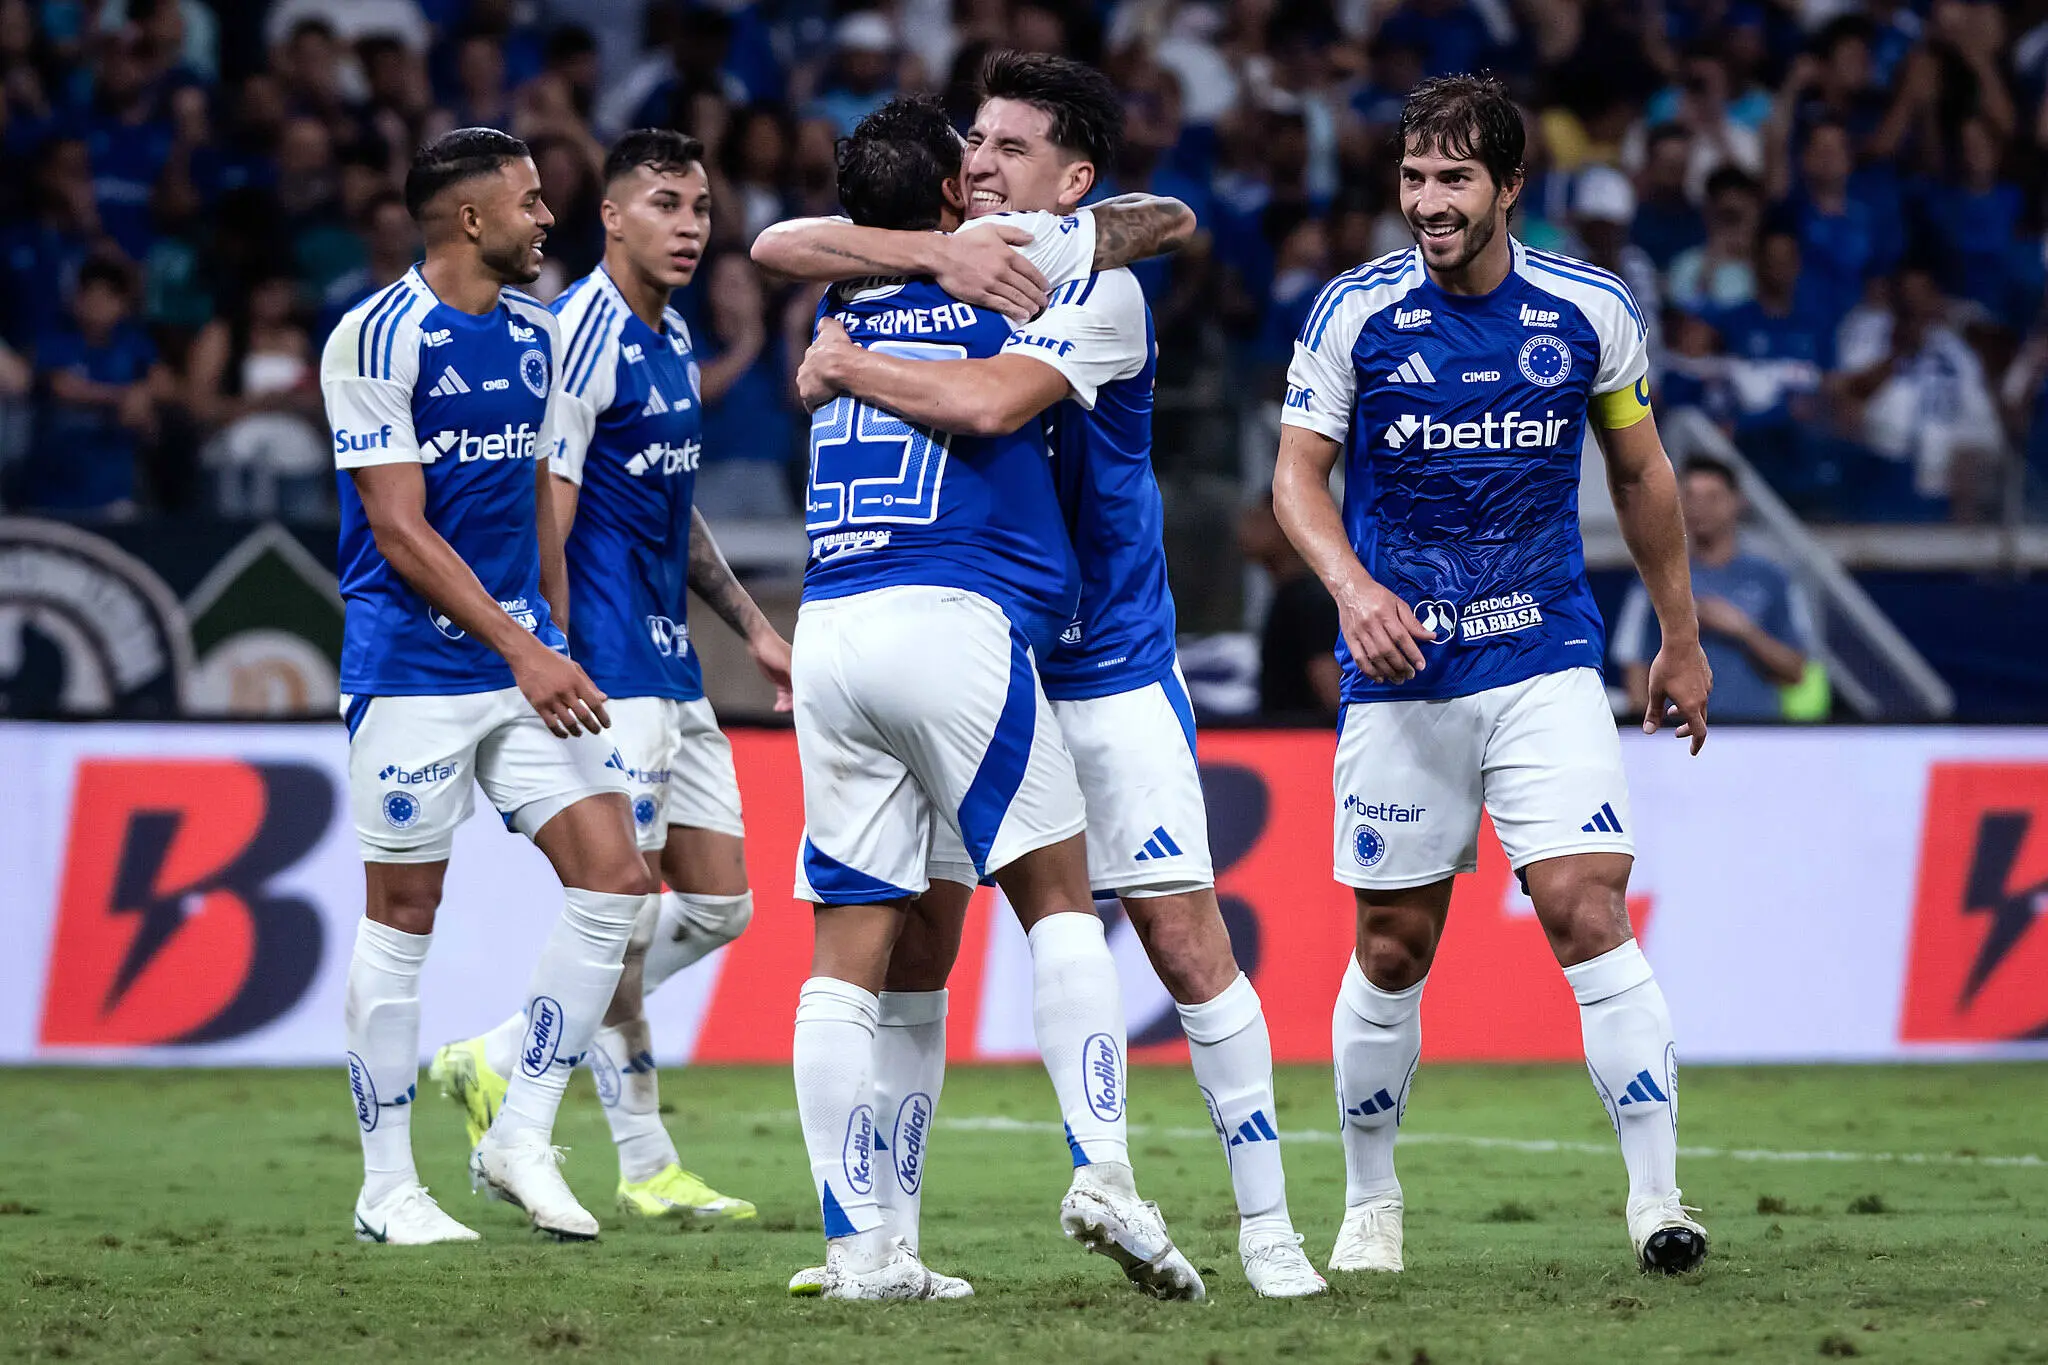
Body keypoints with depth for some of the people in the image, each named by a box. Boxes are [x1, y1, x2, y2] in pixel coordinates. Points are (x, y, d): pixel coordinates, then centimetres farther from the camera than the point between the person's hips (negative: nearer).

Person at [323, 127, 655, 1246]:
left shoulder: (535, 333, 11)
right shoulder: (378, 339, -12)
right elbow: (400, 533, -16)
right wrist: (521, 651, -19)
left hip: (527, 660, 7)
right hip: (412, 669, -7)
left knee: (614, 884, -4)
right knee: (403, 915, 0)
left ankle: (520, 1140, 6)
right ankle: (387, 1187, 9)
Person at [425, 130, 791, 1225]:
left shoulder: (673, 342, 16)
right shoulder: (584, 334, -13)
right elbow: (546, 515, -17)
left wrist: (751, 625, 25)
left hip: (672, 670, 10)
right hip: (607, 671, -10)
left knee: (718, 905, 9)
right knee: (624, 907, -6)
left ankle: (503, 1060, 17)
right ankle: (645, 1166, 4)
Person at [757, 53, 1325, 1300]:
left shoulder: (1101, 290, -14)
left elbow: (991, 403, -31)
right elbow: (778, 248, -1)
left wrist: (842, 363, -18)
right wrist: (934, 250, -14)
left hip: (1109, 665, -5)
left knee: (1185, 938, -7)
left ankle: (1267, 1222, 0)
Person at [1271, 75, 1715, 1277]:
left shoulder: (1589, 310, -2)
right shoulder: (1355, 313, -5)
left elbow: (1642, 476, 11)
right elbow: (1298, 475, 0)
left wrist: (1682, 639, 16)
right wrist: (1351, 584, -19)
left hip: (1546, 660, 0)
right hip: (1400, 672, 0)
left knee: (1589, 914, -14)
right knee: (1394, 950, 4)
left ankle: (1658, 1198, -12)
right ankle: (1372, 1203, 23)